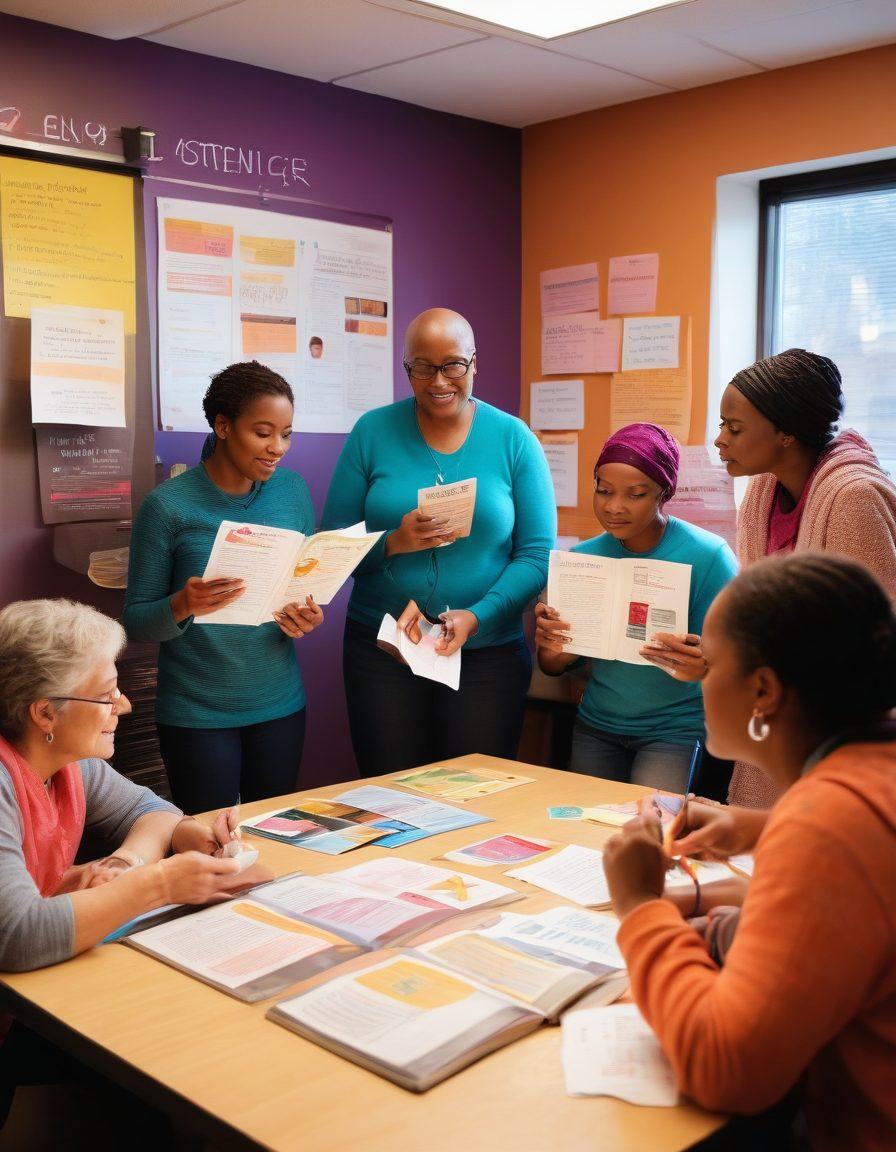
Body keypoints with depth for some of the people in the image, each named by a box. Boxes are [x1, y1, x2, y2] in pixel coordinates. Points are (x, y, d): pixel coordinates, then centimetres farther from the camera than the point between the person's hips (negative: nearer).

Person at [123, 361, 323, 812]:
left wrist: (307, 617, -12)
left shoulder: (293, 490, 0)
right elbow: (135, 620, -6)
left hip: (280, 705, 4)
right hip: (197, 715, -3)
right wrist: (183, 606, -26)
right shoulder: (168, 504, -11)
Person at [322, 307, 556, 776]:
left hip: (488, 652, 0)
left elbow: (537, 554, -3)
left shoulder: (513, 438, 0)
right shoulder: (372, 432, 1)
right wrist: (393, 543, -18)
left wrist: (476, 617, -17)